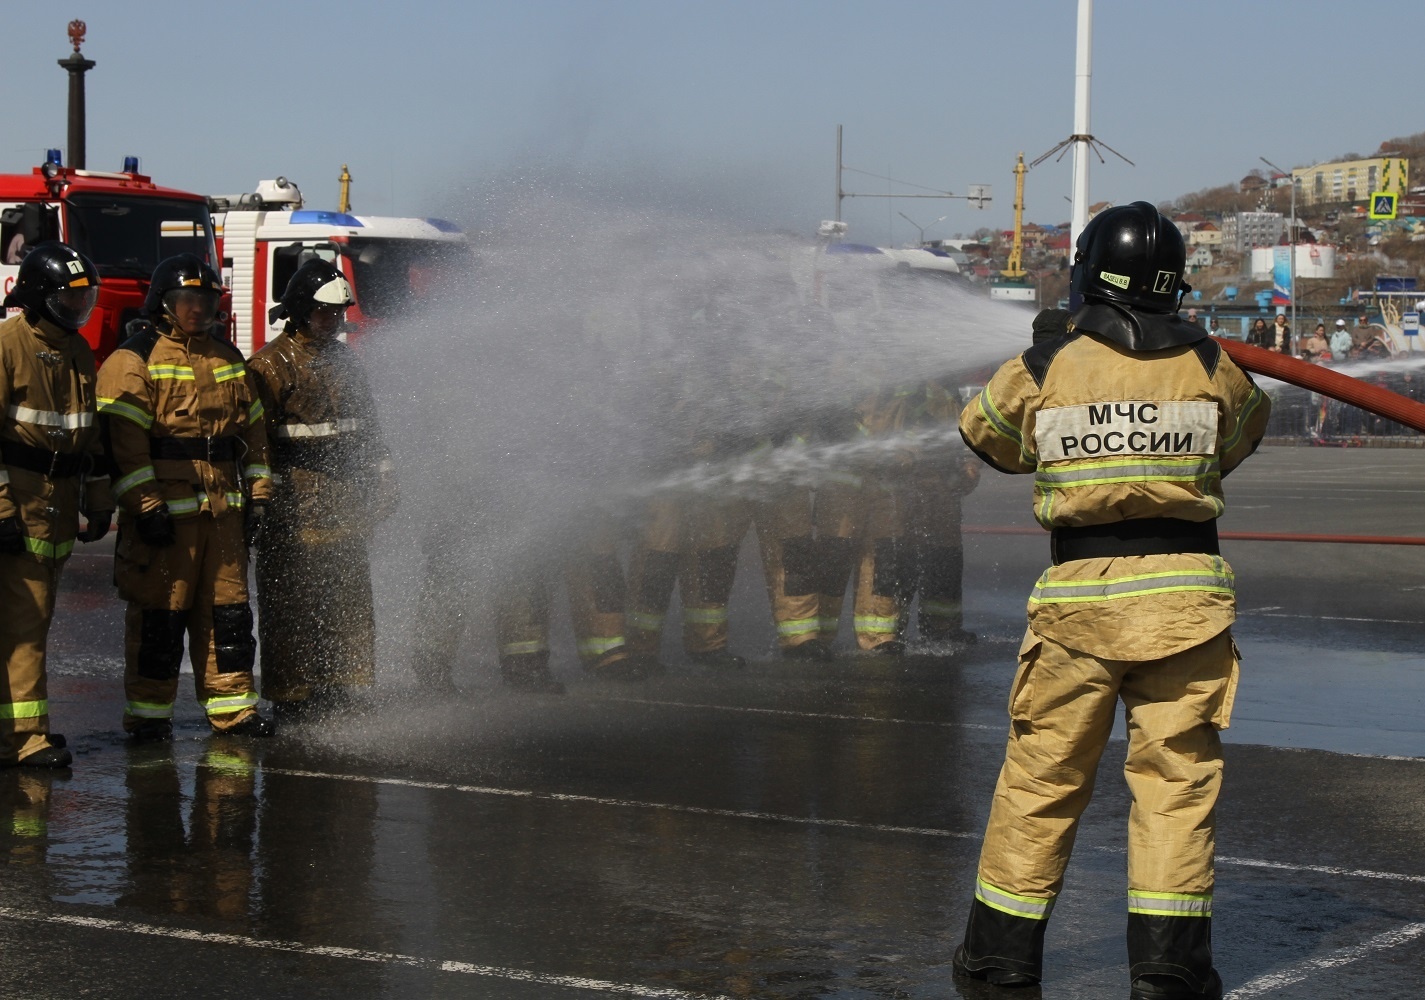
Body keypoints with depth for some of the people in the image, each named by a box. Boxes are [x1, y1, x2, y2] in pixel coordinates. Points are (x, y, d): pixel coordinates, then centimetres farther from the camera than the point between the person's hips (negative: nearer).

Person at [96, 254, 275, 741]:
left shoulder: (229, 359, 18)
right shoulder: (134, 360, -4)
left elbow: (253, 429, 22)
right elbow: (122, 439, -11)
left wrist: (257, 494, 14)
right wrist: (146, 507, -17)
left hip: (223, 509, 6)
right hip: (164, 510, -6)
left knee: (228, 609, 6)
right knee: (159, 613, -3)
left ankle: (233, 707, 13)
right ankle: (148, 714, 5)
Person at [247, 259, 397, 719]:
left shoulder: (344, 360, 17)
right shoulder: (270, 365, -7)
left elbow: (367, 426, 24)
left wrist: (381, 483, 20)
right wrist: (269, 499, -16)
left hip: (344, 503, 7)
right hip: (295, 504, -7)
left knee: (348, 596, 8)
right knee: (293, 602, -4)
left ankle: (339, 686, 17)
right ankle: (290, 696, 1)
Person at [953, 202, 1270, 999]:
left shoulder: (1040, 371, -3)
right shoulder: (1208, 366, -1)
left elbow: (985, 434, 16)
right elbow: (1247, 429, 19)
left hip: (1078, 595, 0)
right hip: (1186, 591, 0)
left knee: (1042, 776, 10)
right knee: (1178, 778, 5)